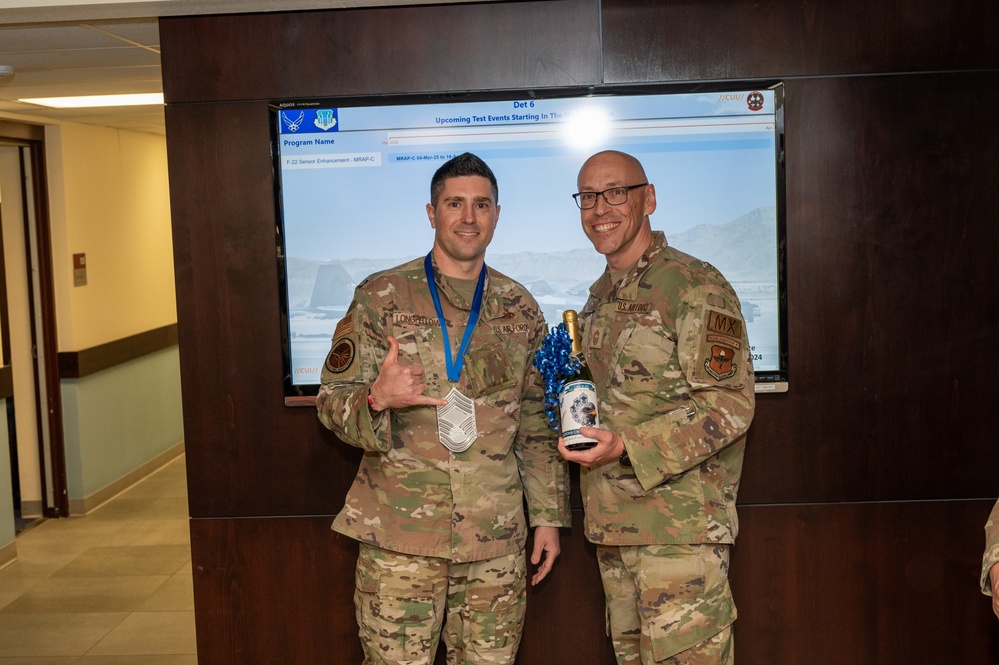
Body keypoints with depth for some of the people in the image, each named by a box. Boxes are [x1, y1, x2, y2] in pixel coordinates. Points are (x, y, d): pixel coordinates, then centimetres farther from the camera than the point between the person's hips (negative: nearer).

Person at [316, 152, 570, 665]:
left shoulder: (520, 309, 10)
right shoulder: (381, 297, 0)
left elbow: (537, 426, 14)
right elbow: (332, 402, -1)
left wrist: (548, 516, 10)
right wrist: (377, 400, -23)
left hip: (496, 541, 3)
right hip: (399, 533, -2)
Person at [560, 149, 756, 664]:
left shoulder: (695, 287, -10)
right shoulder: (599, 297, 17)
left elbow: (731, 403, -16)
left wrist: (628, 446, -23)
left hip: (681, 525, -8)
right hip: (612, 524, 8)